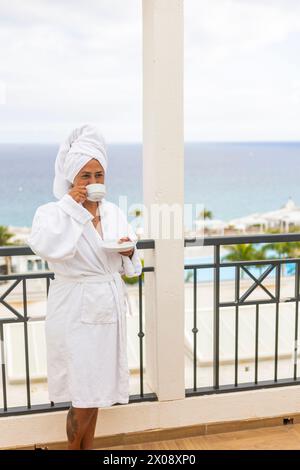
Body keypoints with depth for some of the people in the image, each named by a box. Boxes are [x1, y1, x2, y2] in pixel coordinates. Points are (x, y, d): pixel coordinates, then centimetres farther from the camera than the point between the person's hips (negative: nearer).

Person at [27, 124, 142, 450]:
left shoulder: (114, 213, 7)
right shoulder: (53, 212, -9)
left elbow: (128, 267, 14)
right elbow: (44, 246, -31)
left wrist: (129, 253, -9)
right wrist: (70, 206, -23)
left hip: (109, 308, 5)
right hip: (75, 312, -5)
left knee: (95, 388, 17)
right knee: (83, 397, 0)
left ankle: (88, 446, 35)